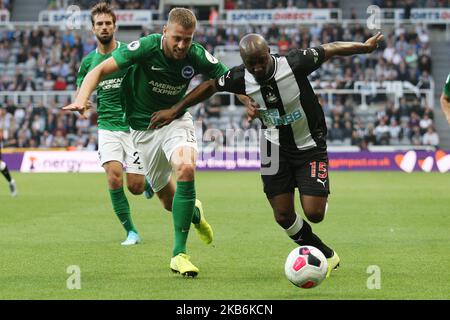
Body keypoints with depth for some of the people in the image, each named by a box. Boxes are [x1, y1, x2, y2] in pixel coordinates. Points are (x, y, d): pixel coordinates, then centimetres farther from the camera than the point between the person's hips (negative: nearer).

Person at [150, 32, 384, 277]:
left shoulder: (295, 63, -24)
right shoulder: (240, 78, -14)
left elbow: (331, 49, -11)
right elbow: (209, 86, 3)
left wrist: (365, 47, -7)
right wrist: (174, 110, 5)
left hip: (310, 145, -3)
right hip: (275, 146, 3)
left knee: (314, 213, -14)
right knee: (284, 216, -3)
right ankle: (326, 256, 19)